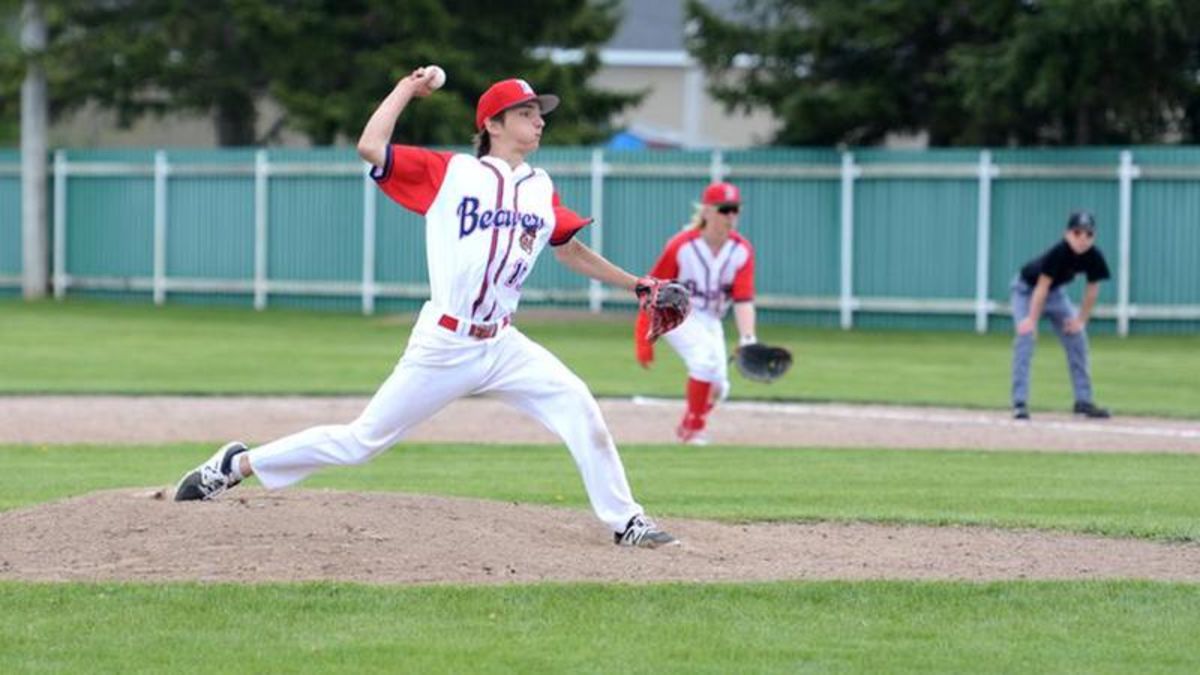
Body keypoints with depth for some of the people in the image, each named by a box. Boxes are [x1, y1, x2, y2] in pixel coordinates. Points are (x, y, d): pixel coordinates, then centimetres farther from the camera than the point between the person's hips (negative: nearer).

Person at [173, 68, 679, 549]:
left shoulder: (541, 189, 10)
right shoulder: (450, 173, -5)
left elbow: (570, 250, 22)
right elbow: (370, 146, -13)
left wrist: (635, 285, 20)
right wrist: (408, 87, -4)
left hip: (502, 346, 5)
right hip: (443, 345, -5)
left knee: (578, 407, -11)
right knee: (363, 441, -1)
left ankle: (625, 523, -1)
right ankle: (240, 464, 13)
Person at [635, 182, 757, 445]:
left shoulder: (742, 251, -12)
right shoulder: (681, 246, -22)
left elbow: (743, 300, -19)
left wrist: (747, 339, -35)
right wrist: (644, 341, -16)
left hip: (710, 319, 5)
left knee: (718, 387, 4)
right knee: (705, 359, -29)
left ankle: (686, 429, 33)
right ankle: (694, 428, -13)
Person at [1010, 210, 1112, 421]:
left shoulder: (1094, 257, -20)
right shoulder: (1057, 253, -36)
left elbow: (1092, 288, -7)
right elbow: (1042, 287, -34)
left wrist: (1081, 320, -5)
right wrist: (1032, 319, -34)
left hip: (1056, 292, 6)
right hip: (1026, 289, -6)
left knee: (1077, 338, 1)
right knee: (1025, 337, -21)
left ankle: (1083, 401, 9)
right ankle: (1020, 402, -22)